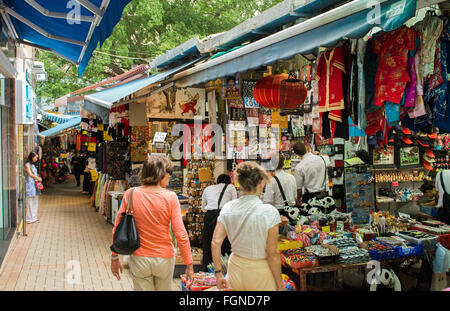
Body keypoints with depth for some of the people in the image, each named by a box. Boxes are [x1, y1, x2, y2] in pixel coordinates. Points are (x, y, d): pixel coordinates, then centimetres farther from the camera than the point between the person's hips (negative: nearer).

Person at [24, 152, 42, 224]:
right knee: (30, 201, -5)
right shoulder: (27, 165, -7)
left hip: (35, 184, 8)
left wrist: (38, 178, 3)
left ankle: (34, 217, 18)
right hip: (30, 184, -8)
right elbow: (30, 174, -14)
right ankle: (29, 218, 0)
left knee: (35, 201, 10)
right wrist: (38, 178, -5)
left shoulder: (33, 165, 17)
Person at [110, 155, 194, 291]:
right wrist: (189, 264, -6)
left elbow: (117, 230, -5)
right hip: (165, 259, 0)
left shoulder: (130, 194, -9)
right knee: (165, 289, 23)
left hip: (139, 259, 1)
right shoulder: (170, 197, -14)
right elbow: (181, 235, -15)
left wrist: (114, 257, 7)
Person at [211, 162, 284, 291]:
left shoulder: (227, 208, -5)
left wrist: (219, 274, 4)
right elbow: (272, 254, -15)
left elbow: (215, 243, -6)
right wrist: (280, 285, -4)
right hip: (260, 270, -3)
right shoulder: (269, 212, -17)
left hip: (235, 269, 4)